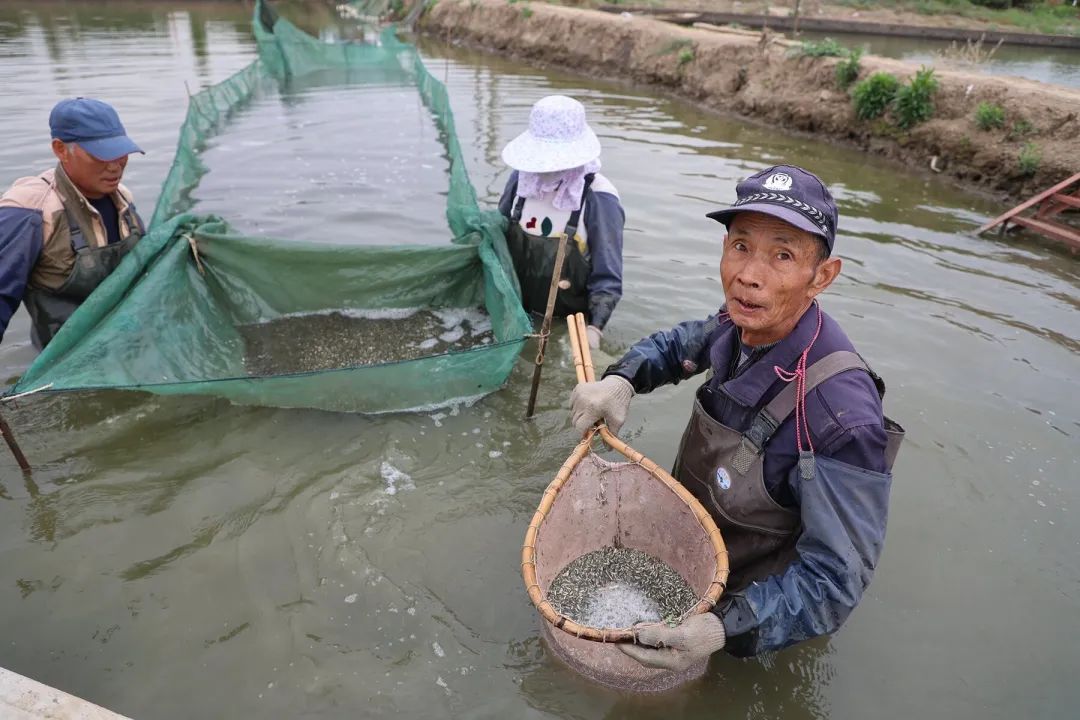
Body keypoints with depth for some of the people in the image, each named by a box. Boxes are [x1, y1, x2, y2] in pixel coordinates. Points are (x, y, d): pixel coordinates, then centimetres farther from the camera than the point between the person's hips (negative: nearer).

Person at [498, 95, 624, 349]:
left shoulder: (598, 198, -20)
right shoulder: (523, 176, -6)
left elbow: (607, 278, -18)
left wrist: (595, 327, -29)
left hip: (570, 322, -4)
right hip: (517, 312, 4)